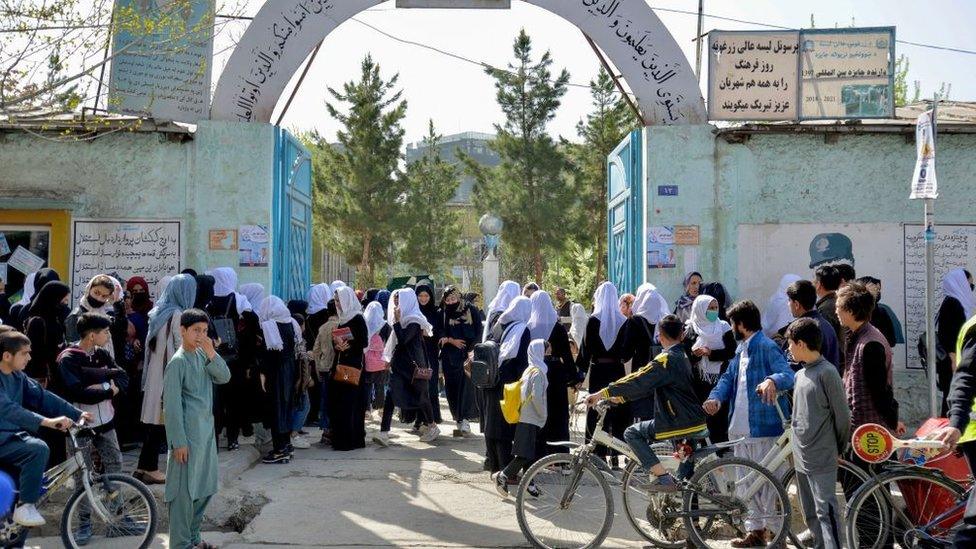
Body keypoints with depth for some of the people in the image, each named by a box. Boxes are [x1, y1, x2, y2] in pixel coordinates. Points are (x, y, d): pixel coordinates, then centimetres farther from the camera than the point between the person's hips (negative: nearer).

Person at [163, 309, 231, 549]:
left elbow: (224, 377, 1)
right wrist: (179, 441, -17)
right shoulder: (178, 361, -14)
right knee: (185, 491, -1)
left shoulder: (203, 355, 8)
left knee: (205, 488, 15)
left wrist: (211, 353, -12)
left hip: (206, 432, 8)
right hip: (188, 435, -8)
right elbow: (172, 404, -15)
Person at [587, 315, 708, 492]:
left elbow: (637, 381, -22)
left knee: (632, 433, -3)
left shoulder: (666, 360, -14)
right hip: (697, 424, 9)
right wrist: (620, 397, 13)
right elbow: (647, 384, 16)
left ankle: (662, 477, -8)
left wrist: (602, 394, -20)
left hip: (680, 423, -9)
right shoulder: (682, 356, 15)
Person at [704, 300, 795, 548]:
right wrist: (716, 397, -4)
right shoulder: (741, 350, 17)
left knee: (768, 483, -4)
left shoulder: (767, 347, -12)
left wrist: (772, 381, -46)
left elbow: (788, 375, -23)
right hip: (741, 426, 9)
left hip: (764, 427, -9)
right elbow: (729, 376, 16)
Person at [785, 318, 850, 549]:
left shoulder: (827, 372, -13)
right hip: (801, 458, 8)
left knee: (825, 510, -11)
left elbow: (842, 415, -9)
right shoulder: (799, 375, 12)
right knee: (810, 514, 13)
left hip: (822, 459, -8)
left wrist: (840, 448, -1)